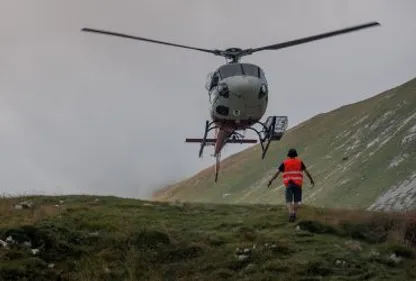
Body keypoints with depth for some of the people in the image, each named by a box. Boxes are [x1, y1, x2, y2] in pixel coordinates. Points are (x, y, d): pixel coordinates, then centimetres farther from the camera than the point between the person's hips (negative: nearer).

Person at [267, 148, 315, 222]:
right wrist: (311, 180, 16)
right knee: (296, 200, 14)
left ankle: (291, 214, -22)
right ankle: (294, 214, 6)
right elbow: (306, 171, 6)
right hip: (298, 183, 1)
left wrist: (271, 181, 4)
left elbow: (277, 172, 2)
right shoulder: (299, 162, 8)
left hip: (288, 183, -1)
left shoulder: (285, 163, 6)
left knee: (289, 201, -2)